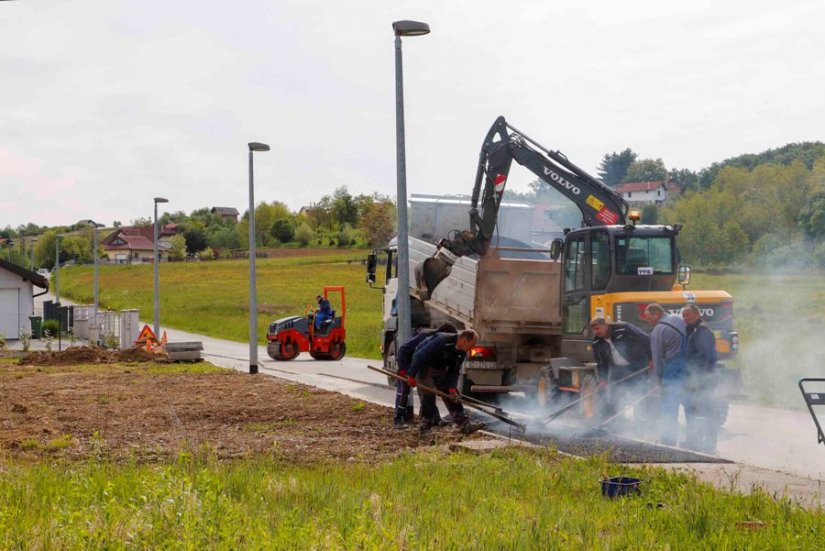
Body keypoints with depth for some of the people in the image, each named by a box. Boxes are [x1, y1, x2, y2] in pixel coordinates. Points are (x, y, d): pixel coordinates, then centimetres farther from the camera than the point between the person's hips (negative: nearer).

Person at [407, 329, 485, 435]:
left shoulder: (461, 352, -9)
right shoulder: (442, 341, -34)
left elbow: (454, 371, -2)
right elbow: (419, 356, -31)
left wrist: (452, 387, -17)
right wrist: (411, 376, -25)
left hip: (440, 370, 7)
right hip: (424, 367, -7)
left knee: (453, 396, 1)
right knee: (428, 396, -13)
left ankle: (464, 424, 0)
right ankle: (425, 427, -3)